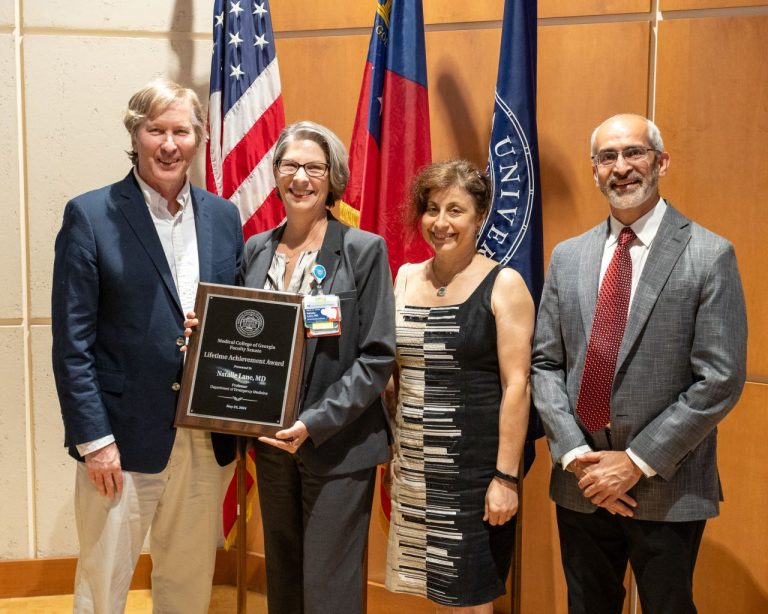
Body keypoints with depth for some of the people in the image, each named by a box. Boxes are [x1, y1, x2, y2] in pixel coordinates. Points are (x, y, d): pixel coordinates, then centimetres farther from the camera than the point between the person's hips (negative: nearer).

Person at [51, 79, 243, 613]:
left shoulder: (223, 216, 6)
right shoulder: (90, 216, -6)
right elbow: (72, 343, -8)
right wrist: (94, 440, -12)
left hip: (208, 440, 4)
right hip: (122, 438, -4)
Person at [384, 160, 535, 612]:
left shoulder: (503, 284, -8)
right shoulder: (406, 277, 7)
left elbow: (516, 385, -11)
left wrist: (506, 477, -15)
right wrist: (391, 448, 8)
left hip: (476, 464, -5)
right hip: (414, 465, 5)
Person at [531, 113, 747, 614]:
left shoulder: (710, 256, -8)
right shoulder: (567, 257, 5)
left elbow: (721, 380, -12)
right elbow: (545, 364, 5)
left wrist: (638, 461, -13)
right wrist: (576, 454, -7)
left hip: (669, 490, -3)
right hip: (581, 484, 4)